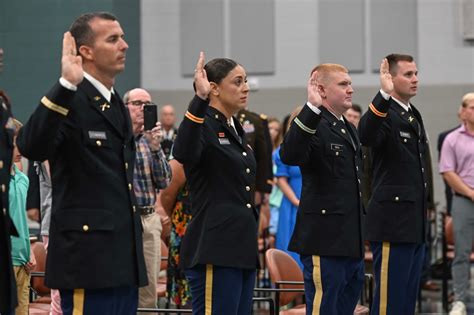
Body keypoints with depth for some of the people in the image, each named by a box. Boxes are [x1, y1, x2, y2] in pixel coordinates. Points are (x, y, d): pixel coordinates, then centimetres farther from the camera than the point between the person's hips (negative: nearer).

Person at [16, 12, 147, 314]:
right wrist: (66, 85, -37)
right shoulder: (70, 102, -10)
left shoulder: (118, 106, 18)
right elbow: (32, 147, -30)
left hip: (123, 258, 9)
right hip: (89, 257, -9)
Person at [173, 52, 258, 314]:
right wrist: (199, 99, -39)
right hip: (215, 249, -9)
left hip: (243, 246, 9)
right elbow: (184, 154, -34)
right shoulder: (203, 125, -9)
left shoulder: (236, 129, 17)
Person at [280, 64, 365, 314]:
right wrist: (313, 108, -37)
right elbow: (289, 156, -33)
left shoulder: (350, 130, 18)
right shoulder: (313, 127, -12)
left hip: (352, 244, 9)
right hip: (325, 243, -9)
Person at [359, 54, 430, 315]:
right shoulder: (384, 114, -11)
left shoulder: (414, 116, 17)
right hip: (393, 224, -9)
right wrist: (384, 95, -45)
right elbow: (366, 136, -35)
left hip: (415, 225, 9)